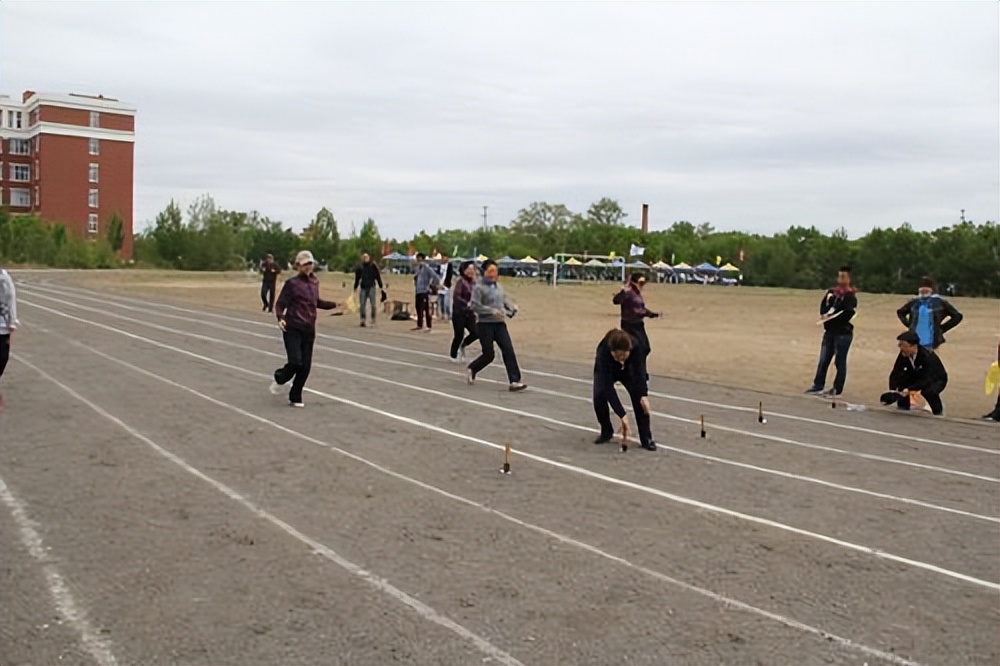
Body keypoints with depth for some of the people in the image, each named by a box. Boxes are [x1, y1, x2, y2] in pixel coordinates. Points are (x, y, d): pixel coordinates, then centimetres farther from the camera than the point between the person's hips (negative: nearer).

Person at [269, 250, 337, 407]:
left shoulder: (314, 283, 10)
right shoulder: (292, 283, -7)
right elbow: (281, 304, -9)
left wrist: (335, 304, 21)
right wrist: (280, 318, -26)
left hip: (309, 330, 5)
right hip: (293, 329, -5)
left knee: (305, 366, 4)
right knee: (295, 362, -13)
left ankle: (295, 398, 19)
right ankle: (279, 379, 21)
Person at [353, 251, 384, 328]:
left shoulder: (373, 266, -1)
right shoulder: (360, 267, 6)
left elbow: (378, 276, 1)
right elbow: (357, 277, 14)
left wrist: (380, 286, 0)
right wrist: (355, 287, 15)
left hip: (371, 287, -2)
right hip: (363, 287, 3)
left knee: (373, 303, -7)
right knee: (362, 304, -1)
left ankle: (372, 319, 3)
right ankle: (362, 320, 2)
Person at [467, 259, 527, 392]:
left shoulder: (499, 286, 11)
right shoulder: (479, 288, -8)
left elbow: (505, 300, 20)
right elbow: (474, 305, -16)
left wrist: (511, 307, -2)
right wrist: (492, 311, -22)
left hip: (499, 324, 5)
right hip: (485, 325, -5)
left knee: (508, 350, -8)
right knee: (489, 354, 0)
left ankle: (514, 381, -9)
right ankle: (472, 369, 30)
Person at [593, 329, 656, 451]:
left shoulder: (634, 345, -38)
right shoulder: (603, 352, -43)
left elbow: (639, 371, -34)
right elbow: (608, 388, -45)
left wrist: (644, 394, -51)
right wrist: (622, 415, -49)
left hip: (627, 369, 1)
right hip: (605, 371, -1)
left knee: (639, 395, -22)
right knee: (599, 396, -25)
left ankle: (646, 438, -12)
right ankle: (606, 432, 0)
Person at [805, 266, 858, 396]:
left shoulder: (850, 296, -8)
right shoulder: (831, 292, 11)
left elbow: (847, 313, -19)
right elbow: (823, 306, 4)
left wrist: (830, 317, -20)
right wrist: (825, 315, -15)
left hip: (843, 332, -6)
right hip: (829, 331, 6)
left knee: (840, 361, 0)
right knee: (823, 360, 8)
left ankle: (837, 389, 5)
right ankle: (818, 385, 13)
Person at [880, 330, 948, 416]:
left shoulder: (927, 356, -36)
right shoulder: (903, 355, -21)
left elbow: (927, 380, -40)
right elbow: (895, 374, -20)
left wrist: (909, 389, -51)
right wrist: (892, 391, -36)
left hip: (936, 380, -5)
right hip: (918, 377, 5)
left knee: (928, 391, -37)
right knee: (901, 378, -23)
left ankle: (938, 412, -6)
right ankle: (903, 407, -1)